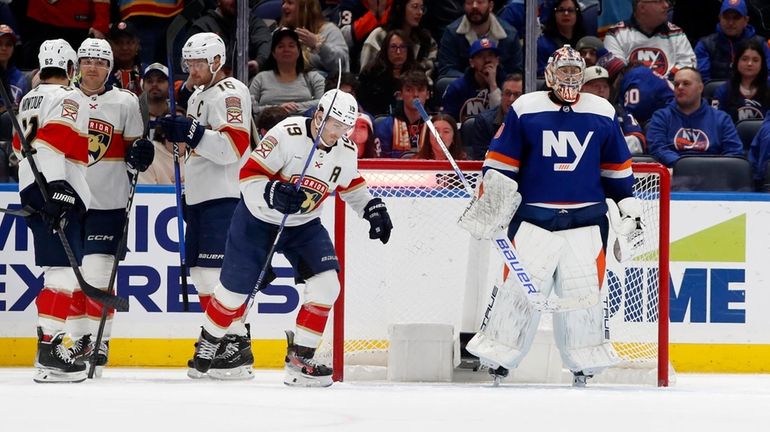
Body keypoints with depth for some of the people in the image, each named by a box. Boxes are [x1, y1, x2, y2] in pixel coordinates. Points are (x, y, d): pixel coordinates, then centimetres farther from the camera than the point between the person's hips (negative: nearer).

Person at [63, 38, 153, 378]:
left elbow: (134, 146, 10)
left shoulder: (125, 102, 3)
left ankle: (99, 342, 1)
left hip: (107, 202, -2)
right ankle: (77, 339, 14)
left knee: (98, 273, -8)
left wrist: (139, 153, -11)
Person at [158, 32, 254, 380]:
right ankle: (220, 341, 15)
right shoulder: (197, 97, 21)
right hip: (199, 196, 10)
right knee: (201, 272, 9)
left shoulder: (230, 93, -10)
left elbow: (233, 147, -22)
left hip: (225, 197, -10)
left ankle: (239, 348, -15)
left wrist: (191, 132, -28)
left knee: (218, 270, -15)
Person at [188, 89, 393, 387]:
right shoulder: (287, 135, -26)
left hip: (303, 225, 5)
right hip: (258, 219, -4)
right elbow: (248, 175, -26)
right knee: (235, 291, 4)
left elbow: (350, 184, 16)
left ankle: (299, 360, -7)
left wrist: (373, 208, 5)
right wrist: (273, 194, -42)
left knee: (326, 284, -15)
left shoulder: (346, 152, -6)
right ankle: (208, 341, 34)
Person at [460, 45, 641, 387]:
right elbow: (500, 163, 4)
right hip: (533, 217, -2)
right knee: (520, 288, -6)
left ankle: (585, 366, 10)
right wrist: (487, 202, -3)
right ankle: (497, 360, 2)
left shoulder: (602, 114, 8)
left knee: (584, 292, -1)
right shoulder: (524, 110, 0)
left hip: (586, 219, 2)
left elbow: (617, 166, 17)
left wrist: (629, 207, 14)